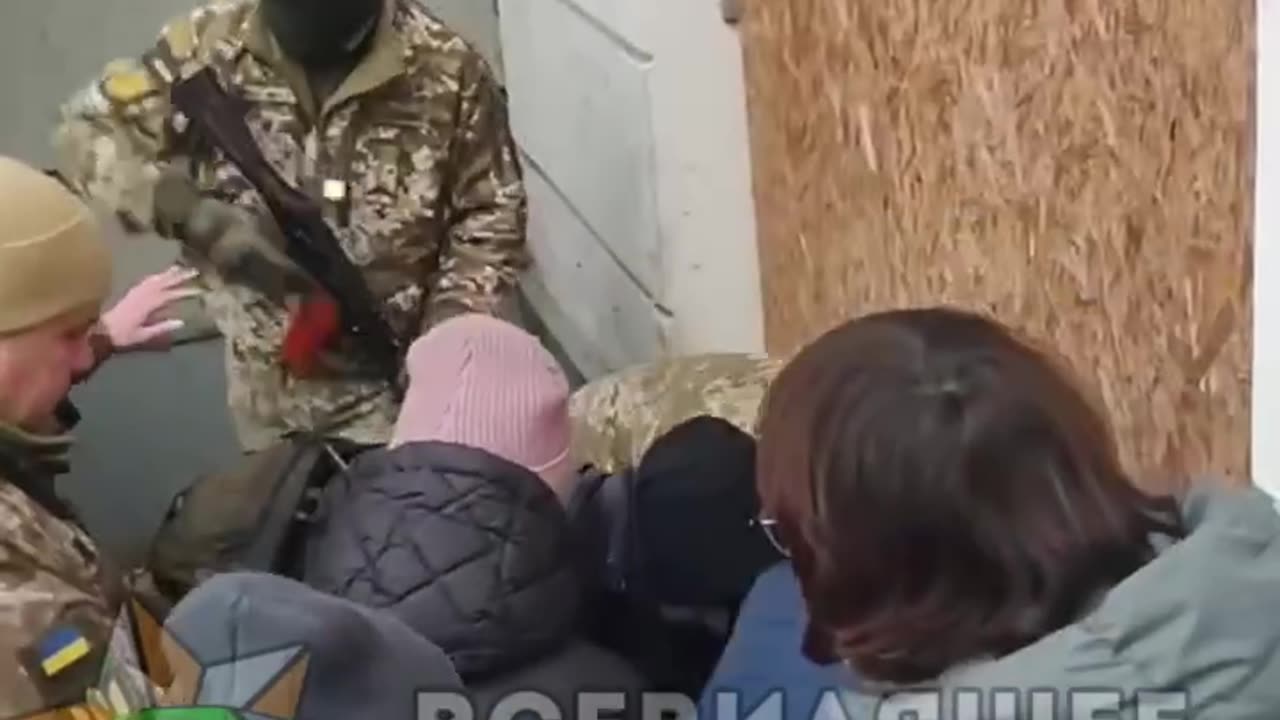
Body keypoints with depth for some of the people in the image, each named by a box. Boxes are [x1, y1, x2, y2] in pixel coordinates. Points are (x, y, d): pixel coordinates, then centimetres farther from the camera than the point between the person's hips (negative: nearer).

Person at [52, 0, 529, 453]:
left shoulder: (444, 67, -13)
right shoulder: (213, 43, -11)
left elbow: (492, 216, -5)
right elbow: (86, 131, -7)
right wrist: (189, 211, -24)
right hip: (270, 377, 2)